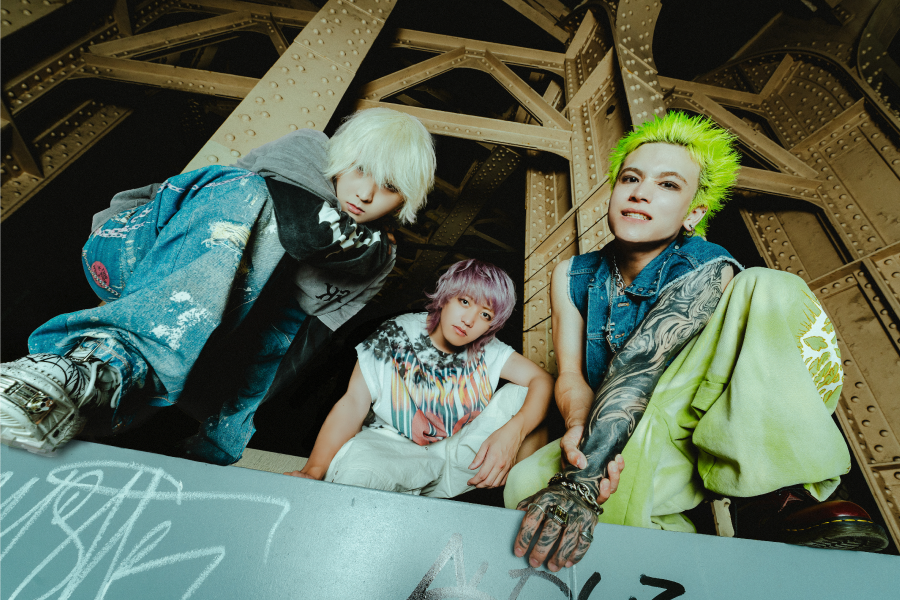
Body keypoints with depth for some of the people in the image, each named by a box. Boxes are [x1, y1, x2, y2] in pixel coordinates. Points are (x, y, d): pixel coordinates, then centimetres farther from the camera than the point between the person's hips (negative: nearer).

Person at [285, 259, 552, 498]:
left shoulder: (487, 351, -3)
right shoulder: (396, 335, -9)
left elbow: (542, 379, -10)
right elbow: (354, 402, -14)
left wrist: (513, 432, -30)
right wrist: (313, 470, -26)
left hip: (458, 451, 3)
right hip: (390, 448, -2)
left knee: (518, 394, -16)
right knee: (355, 469, -37)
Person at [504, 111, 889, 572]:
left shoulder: (709, 270, -12)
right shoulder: (573, 276, 1)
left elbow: (639, 364, -30)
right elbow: (570, 374, -7)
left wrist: (581, 478, -39)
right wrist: (578, 428, -31)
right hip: (622, 444, 2)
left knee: (767, 287, -23)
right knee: (527, 484, -32)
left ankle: (775, 499, -24)